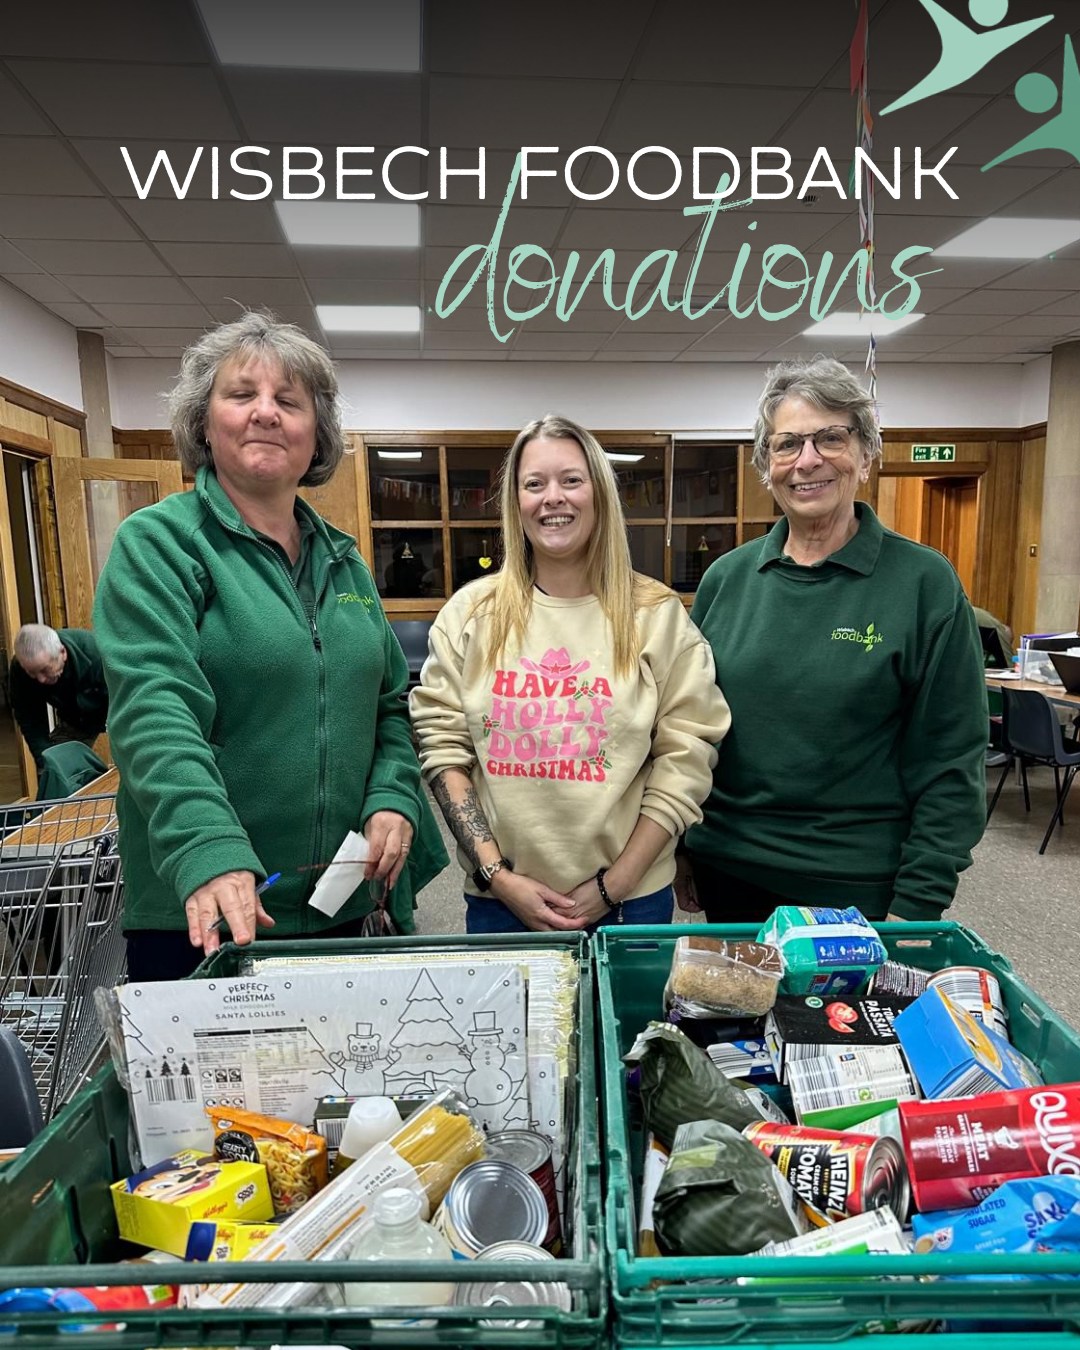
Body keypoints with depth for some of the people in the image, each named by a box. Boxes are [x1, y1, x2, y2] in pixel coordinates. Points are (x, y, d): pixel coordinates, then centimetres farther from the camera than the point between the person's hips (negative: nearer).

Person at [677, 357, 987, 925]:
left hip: (861, 889, -3)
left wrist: (916, 907, -10)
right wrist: (679, 848, 6)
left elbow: (949, 762, -8)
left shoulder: (925, 582, -9)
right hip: (728, 877, 3)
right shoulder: (726, 577, 0)